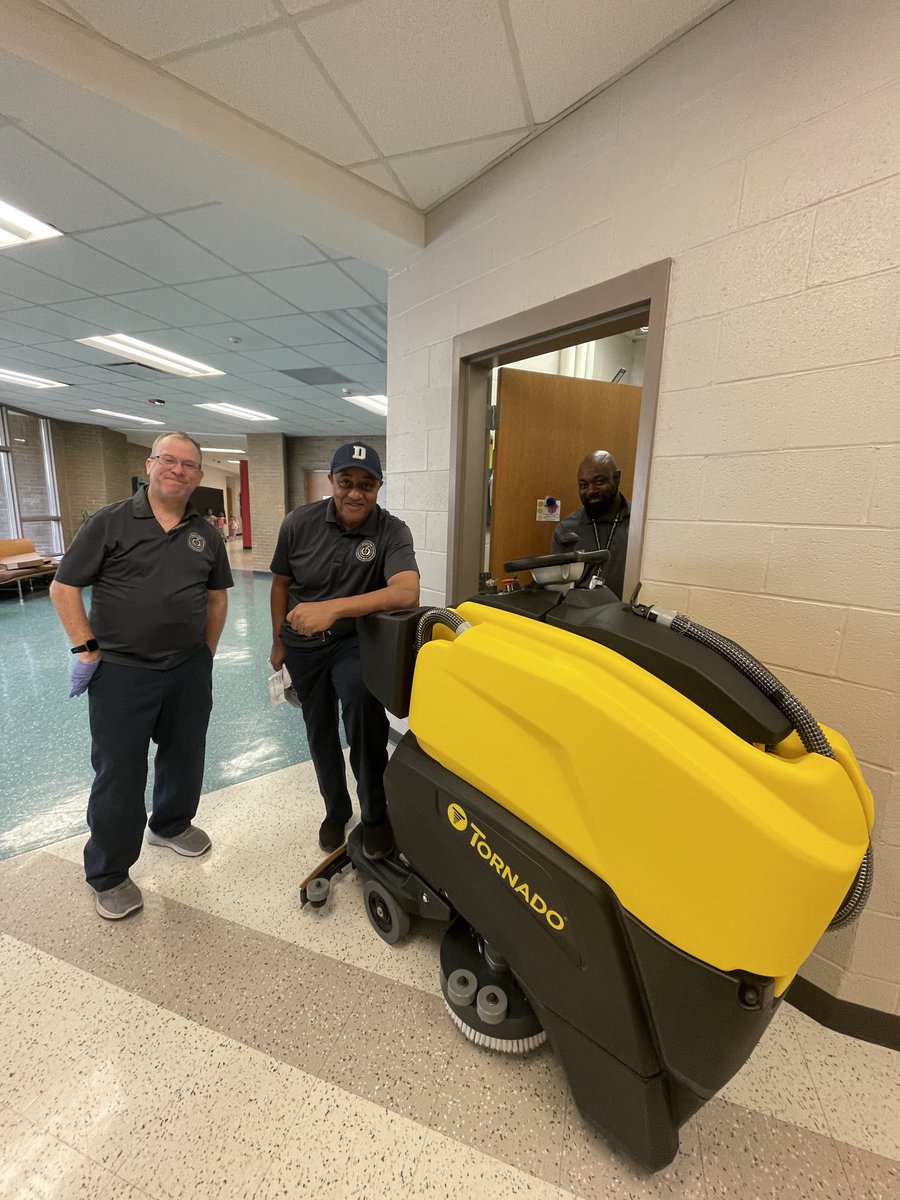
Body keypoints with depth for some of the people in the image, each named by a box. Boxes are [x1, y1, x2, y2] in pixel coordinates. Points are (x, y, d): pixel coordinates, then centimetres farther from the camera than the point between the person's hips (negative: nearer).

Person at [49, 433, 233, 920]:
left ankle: (171, 824, 46)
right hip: (121, 672, -4)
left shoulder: (206, 535, 5)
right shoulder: (110, 522, -6)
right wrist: (87, 649, -8)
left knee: (185, 757, 19)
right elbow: (63, 588, -4)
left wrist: (206, 653, 11)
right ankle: (108, 876, 26)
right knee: (118, 774, 6)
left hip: (189, 670, 4)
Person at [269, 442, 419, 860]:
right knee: (319, 732, 15)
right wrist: (278, 641, 10)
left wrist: (333, 608, -45)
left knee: (362, 702, -31)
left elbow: (407, 592, -36)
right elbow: (281, 583, 3)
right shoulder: (299, 523, -11)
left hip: (354, 640, -3)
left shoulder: (392, 531, -18)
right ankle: (336, 808, 40)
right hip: (303, 645, 3)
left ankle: (375, 813, -9)